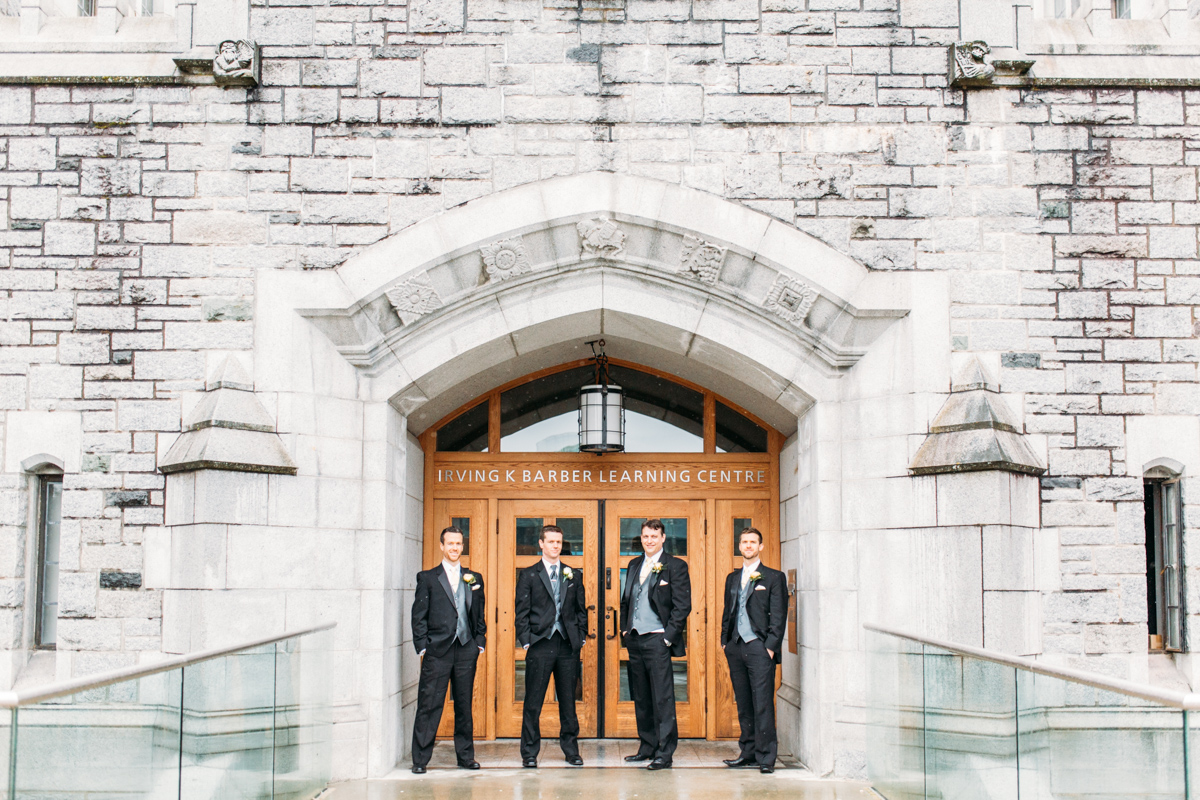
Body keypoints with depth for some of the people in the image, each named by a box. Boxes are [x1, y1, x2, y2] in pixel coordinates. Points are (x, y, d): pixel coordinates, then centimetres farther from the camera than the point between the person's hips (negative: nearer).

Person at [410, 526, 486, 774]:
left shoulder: (474, 578, 13)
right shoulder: (427, 578, 4)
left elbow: (480, 614, 16)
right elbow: (419, 615, 1)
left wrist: (479, 642, 7)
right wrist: (422, 647, -6)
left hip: (466, 651, 3)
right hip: (437, 651, -3)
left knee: (464, 705, 9)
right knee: (429, 705, -3)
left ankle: (466, 756, 18)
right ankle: (420, 759, 3)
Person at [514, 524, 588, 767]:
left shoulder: (574, 575, 12)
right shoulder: (528, 575, 4)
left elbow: (581, 610, 14)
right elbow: (522, 612, 1)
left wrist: (581, 638, 5)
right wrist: (526, 642, -6)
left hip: (568, 646, 2)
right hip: (540, 645, -2)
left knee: (568, 702, 8)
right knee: (533, 703, 0)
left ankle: (571, 750, 17)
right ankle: (529, 753, 7)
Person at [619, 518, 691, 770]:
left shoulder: (675, 566, -3)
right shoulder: (634, 565, 16)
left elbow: (683, 605, -8)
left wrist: (668, 636, -12)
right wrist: (624, 629, 13)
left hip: (657, 639, -7)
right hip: (634, 640, 7)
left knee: (663, 699, -6)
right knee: (641, 699, 12)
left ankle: (664, 753, -3)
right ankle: (647, 747, 21)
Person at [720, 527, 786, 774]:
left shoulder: (774, 577, 1)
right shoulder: (732, 578, 18)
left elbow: (779, 616, -3)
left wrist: (771, 646, -11)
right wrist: (725, 640, 11)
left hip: (759, 647, -5)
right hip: (736, 647, 5)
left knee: (762, 704, -8)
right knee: (743, 705, 8)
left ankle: (766, 756, -5)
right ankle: (748, 753, 14)